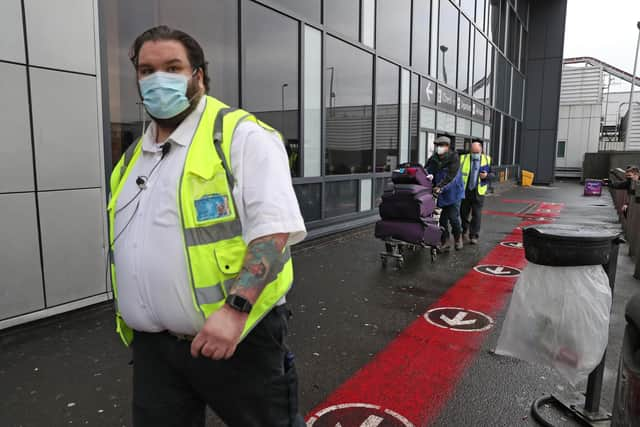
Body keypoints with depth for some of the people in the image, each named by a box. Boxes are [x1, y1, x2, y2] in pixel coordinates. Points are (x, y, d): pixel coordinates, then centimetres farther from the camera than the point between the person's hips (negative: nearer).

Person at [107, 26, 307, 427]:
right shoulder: (133, 157, 14)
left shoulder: (241, 135, -10)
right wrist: (129, 313, 18)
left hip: (237, 336, -6)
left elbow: (274, 228, -20)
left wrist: (235, 308, -26)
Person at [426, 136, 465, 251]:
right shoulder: (433, 160, 5)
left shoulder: (453, 158, -10)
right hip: (441, 193, 4)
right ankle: (446, 242, 16)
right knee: (443, 219, 4)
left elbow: (451, 175, -21)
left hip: (453, 192, -4)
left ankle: (458, 238, 18)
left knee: (453, 217, -8)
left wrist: (440, 186, -31)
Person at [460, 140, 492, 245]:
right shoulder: (463, 158, 3)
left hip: (478, 192, 0)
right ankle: (464, 231, 33)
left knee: (476, 215, 0)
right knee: (463, 213, 10)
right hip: (464, 192, 1)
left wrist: (487, 175, -12)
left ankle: (474, 236, 8)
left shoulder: (487, 159, 6)